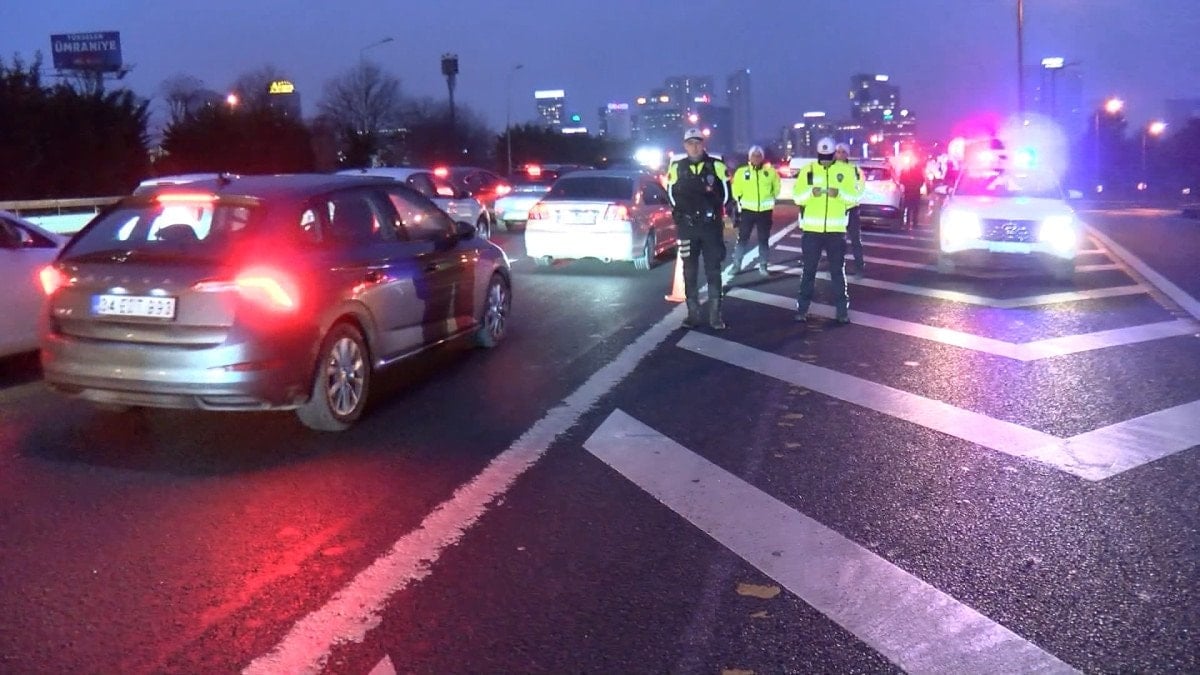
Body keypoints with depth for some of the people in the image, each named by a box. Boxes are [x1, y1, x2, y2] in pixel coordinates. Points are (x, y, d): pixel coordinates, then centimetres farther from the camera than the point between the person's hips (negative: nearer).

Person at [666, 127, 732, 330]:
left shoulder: (716, 165, 0)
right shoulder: (676, 167, 3)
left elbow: (727, 191, 6)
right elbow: (671, 193, 11)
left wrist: (716, 208, 1)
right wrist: (680, 212, 4)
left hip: (711, 225, -1)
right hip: (687, 227, 1)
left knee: (713, 270, 2)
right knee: (690, 271, 5)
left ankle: (715, 315, 7)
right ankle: (693, 314, 13)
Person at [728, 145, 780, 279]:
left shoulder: (771, 171, 1)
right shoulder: (742, 171, -1)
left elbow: (776, 188, 14)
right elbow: (736, 190, 5)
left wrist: (771, 200, 10)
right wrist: (739, 201, 0)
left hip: (765, 210, 1)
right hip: (747, 210, -1)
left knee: (763, 239, 7)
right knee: (742, 238, -1)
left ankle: (763, 266, 16)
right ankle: (736, 264, 7)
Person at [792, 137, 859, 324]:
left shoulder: (846, 170, 2)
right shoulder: (807, 170, 2)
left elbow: (854, 196, 0)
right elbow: (796, 197, 0)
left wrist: (840, 193, -20)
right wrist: (810, 192, -21)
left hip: (836, 229, 0)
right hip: (812, 228, 0)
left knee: (838, 270, 6)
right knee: (809, 269, 6)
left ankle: (842, 309, 12)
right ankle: (802, 308, 12)